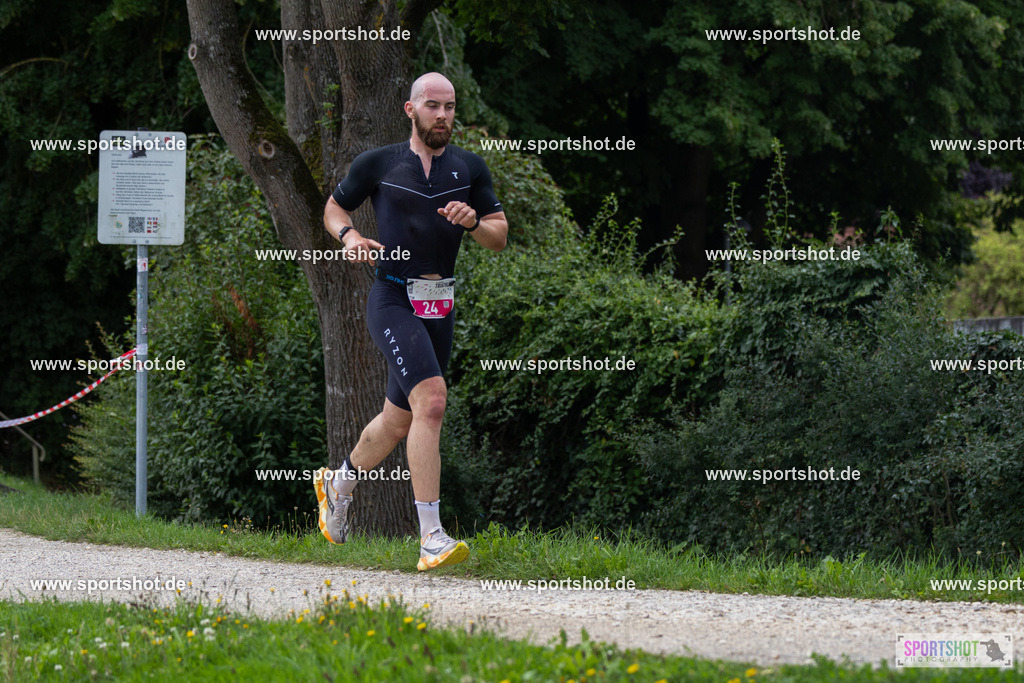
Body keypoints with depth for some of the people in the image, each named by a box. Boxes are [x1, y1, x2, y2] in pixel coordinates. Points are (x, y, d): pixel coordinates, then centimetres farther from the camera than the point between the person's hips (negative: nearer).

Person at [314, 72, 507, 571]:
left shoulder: (470, 169, 8)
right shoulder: (377, 163, 2)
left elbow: (499, 239, 9)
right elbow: (334, 208, 15)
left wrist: (473, 221, -13)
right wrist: (349, 236, -6)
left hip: (440, 306, 5)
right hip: (392, 300, -5)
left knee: (399, 422, 16)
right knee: (431, 400, -25)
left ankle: (338, 484, 47)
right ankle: (431, 537, -29)